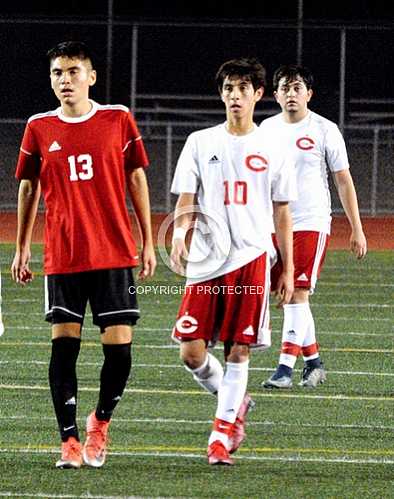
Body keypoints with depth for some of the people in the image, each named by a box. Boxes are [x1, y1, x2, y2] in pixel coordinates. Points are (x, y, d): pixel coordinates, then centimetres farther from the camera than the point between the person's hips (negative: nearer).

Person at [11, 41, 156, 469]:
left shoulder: (118, 120, 3)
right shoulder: (39, 128, 5)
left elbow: (136, 179, 7)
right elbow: (28, 188, 13)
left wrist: (147, 242, 5)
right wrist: (21, 249, 11)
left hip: (114, 253, -1)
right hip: (61, 255, 1)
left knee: (119, 347, -5)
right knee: (64, 344, -3)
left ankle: (101, 419, 21)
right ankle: (69, 440, 3)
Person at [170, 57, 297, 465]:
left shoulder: (270, 149, 7)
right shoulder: (200, 143, 7)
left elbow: (282, 213, 11)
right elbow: (185, 201, 6)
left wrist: (288, 270, 8)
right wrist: (179, 236, -15)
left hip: (251, 259, -1)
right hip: (205, 263, 1)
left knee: (238, 351, -3)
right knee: (191, 352, -6)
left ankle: (221, 434, 7)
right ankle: (235, 401, 21)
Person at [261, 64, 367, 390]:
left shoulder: (324, 130, -2)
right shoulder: (267, 129, 9)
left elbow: (344, 181, 2)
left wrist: (357, 229, 0)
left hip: (312, 224, -5)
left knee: (298, 294, -12)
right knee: (289, 296, 7)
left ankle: (286, 368, -15)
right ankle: (313, 362, 20)